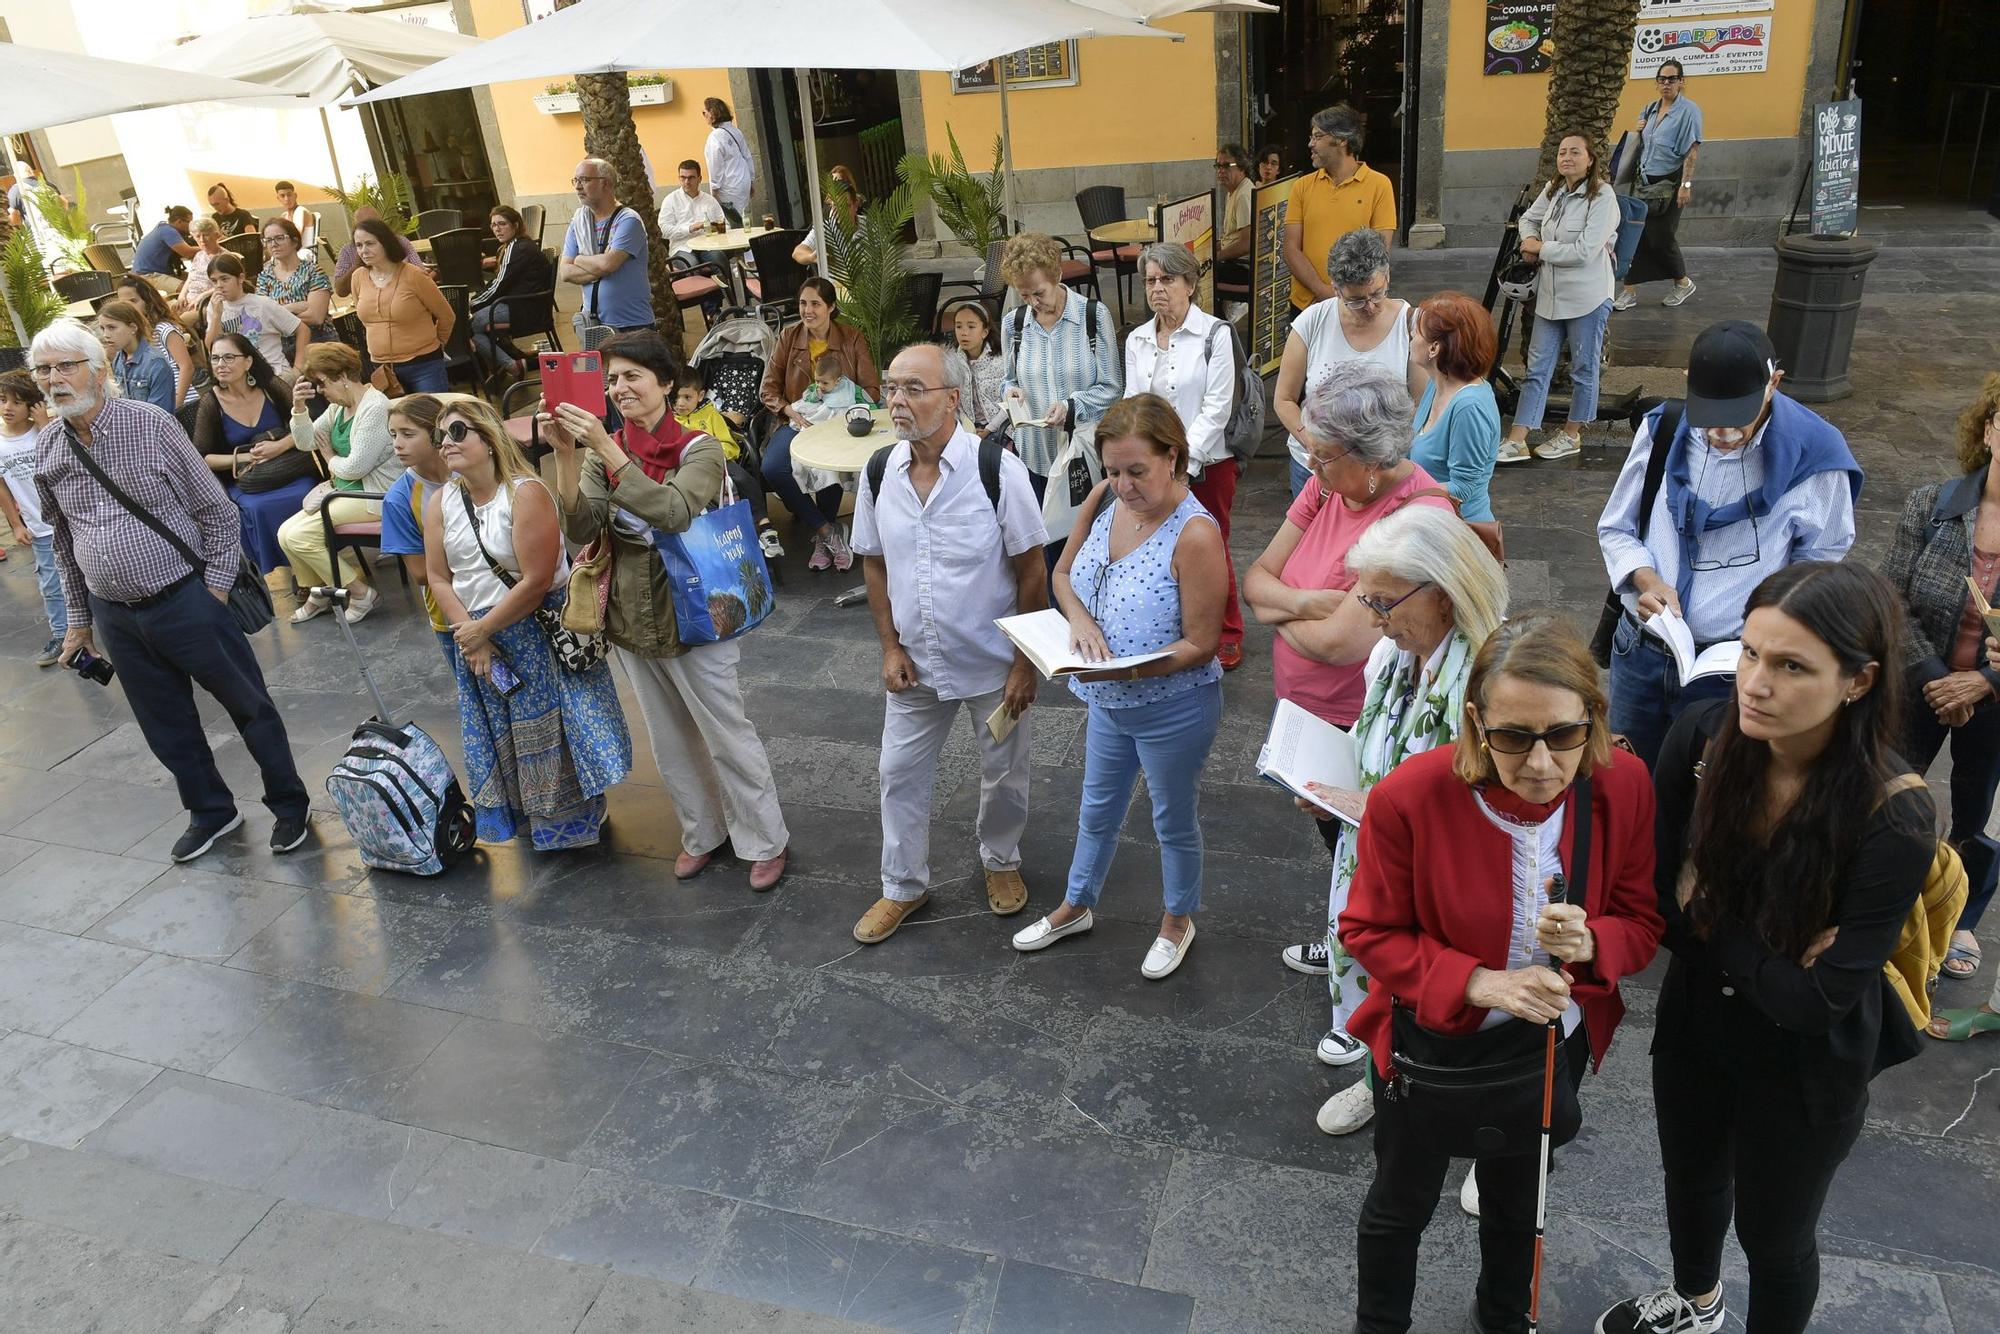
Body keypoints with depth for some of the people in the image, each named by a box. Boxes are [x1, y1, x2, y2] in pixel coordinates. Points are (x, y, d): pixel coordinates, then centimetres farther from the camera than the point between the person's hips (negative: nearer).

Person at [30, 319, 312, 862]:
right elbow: (63, 539, 16)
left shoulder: (151, 424, -10)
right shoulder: (46, 449, 4)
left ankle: (290, 805, 21)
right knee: (166, 726, 14)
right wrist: (79, 618, 18)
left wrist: (215, 589, -8)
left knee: (249, 706, 5)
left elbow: (215, 509, -6)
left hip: (184, 600, -5)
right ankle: (211, 811, 33)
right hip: (115, 617, 5)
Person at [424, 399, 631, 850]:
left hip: (539, 631, -6)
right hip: (474, 634, 6)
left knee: (546, 730, 2)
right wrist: (469, 634, -11)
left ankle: (568, 820, 23)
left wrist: (483, 629, -14)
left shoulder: (525, 493, -18)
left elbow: (536, 582, -22)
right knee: (497, 735, 16)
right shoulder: (440, 502, 1)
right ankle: (524, 817, 36)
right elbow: (439, 579, 2)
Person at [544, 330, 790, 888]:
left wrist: (606, 448, -36)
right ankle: (703, 833, 38)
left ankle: (766, 841, 23)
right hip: (632, 621, 5)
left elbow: (673, 513, -33)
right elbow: (581, 529, -14)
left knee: (729, 737, 6)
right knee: (671, 742, 19)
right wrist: (566, 456, -26)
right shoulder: (602, 453, -1)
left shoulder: (699, 450, -14)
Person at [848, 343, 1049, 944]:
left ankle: (1001, 862, 44)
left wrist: (1025, 663, -13)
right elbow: (874, 563, 5)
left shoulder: (997, 468, -19)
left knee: (1003, 772, 16)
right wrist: (890, 648, -1)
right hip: (915, 663, 3)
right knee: (901, 772, 13)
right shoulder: (880, 472, -7)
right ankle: (903, 886, 34)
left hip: (993, 662, -3)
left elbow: (1032, 571, -14)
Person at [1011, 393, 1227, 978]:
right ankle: (1076, 906, 50)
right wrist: (1079, 617, -17)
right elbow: (1063, 573, 4)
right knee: (1097, 810, 26)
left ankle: (1178, 919, 45)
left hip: (1173, 707, -6)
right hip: (1108, 704, 6)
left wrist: (1129, 669, -35)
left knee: (1174, 821, 18)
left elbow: (1200, 644, -24)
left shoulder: (1195, 534, -28)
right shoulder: (1105, 499, -9)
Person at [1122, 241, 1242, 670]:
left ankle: (1227, 634, 23)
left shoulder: (1215, 335, -7)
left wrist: (1181, 461, -17)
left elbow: (1216, 409, -11)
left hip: (1207, 464, -4)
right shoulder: (1136, 340, 9)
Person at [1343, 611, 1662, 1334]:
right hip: (1431, 1038, -3)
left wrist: (1588, 943, -31)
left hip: (1553, 1041, 3)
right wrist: (1478, 982, -33)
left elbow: (1642, 921, -9)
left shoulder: (1623, 785, -21)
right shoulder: (1411, 795, -31)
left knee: (1517, 1196, 31)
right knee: (1400, 1205, 22)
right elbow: (1369, 931, -19)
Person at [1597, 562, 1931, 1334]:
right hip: (1694, 1020, 4)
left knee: (1773, 1234, 20)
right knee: (1691, 1180, 29)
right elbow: (1657, 895, -12)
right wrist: (1762, 950, -25)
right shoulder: (1702, 737, -21)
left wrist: (1707, 917, -20)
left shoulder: (1895, 817, -30)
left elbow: (1817, 998, -28)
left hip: (1804, 1067, -4)